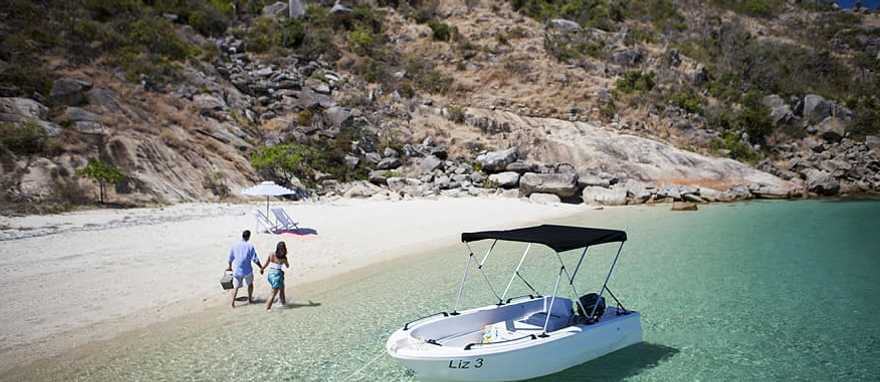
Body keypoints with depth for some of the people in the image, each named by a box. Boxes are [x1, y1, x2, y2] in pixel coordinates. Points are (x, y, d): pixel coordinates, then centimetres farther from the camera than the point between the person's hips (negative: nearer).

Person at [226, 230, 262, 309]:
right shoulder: (250, 246, -10)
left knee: (236, 287, 12)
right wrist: (261, 267, -1)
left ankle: (233, 302, 1)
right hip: (247, 270, -2)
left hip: (236, 270, 2)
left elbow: (230, 258, 10)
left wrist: (230, 267, 28)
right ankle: (250, 299, 30)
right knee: (250, 284, 22)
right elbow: (255, 259, -11)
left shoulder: (234, 246, 0)